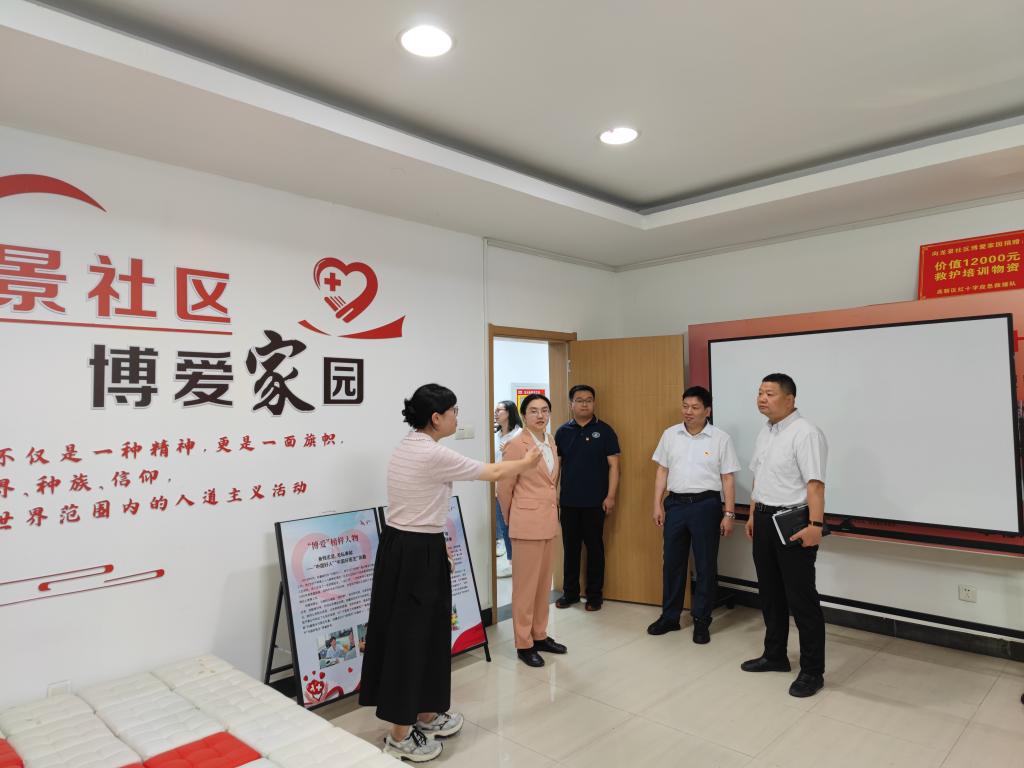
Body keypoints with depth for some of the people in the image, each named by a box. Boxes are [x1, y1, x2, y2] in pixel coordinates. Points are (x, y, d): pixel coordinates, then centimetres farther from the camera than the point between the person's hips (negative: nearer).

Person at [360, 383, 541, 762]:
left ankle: (427, 716, 35)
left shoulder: (405, 448, 7)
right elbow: (494, 473, -11)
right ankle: (400, 737, 18)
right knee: (413, 636, 3)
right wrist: (526, 462, 7)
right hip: (419, 555, -9)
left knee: (425, 631, 19)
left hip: (398, 547, 9)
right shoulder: (434, 455, -20)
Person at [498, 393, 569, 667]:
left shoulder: (551, 443, 8)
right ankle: (523, 644, 14)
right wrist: (510, 518, 5)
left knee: (543, 582, 15)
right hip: (527, 522, -7)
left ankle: (540, 636, 28)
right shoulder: (516, 445, -13)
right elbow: (504, 488, -6)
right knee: (526, 583, 2)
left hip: (549, 520, 7)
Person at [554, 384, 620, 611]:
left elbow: (613, 465, -3)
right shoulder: (563, 431, 5)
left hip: (595, 501, -2)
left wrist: (611, 496, -9)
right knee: (570, 547, 10)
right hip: (568, 501, 3)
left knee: (595, 547, 6)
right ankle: (570, 592, 23)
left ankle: (595, 595, 19)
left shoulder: (604, 431, -2)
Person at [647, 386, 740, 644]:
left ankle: (701, 621, 20)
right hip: (675, 503, 3)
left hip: (706, 505, -2)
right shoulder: (670, 435, 5)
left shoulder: (721, 438, -3)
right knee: (672, 562, 10)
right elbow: (662, 471, 8)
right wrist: (657, 504, 4)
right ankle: (669, 617, 25)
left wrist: (729, 514, -5)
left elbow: (728, 479, -2)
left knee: (706, 565, 6)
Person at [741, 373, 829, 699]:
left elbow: (815, 483, -23)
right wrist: (753, 515, 20)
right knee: (770, 592, 18)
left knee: (801, 598, 0)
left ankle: (812, 671, 14)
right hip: (764, 519, 9)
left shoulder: (805, 433, -16)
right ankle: (775, 656, 33)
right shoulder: (764, 432, 12)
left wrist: (815, 524, -29)